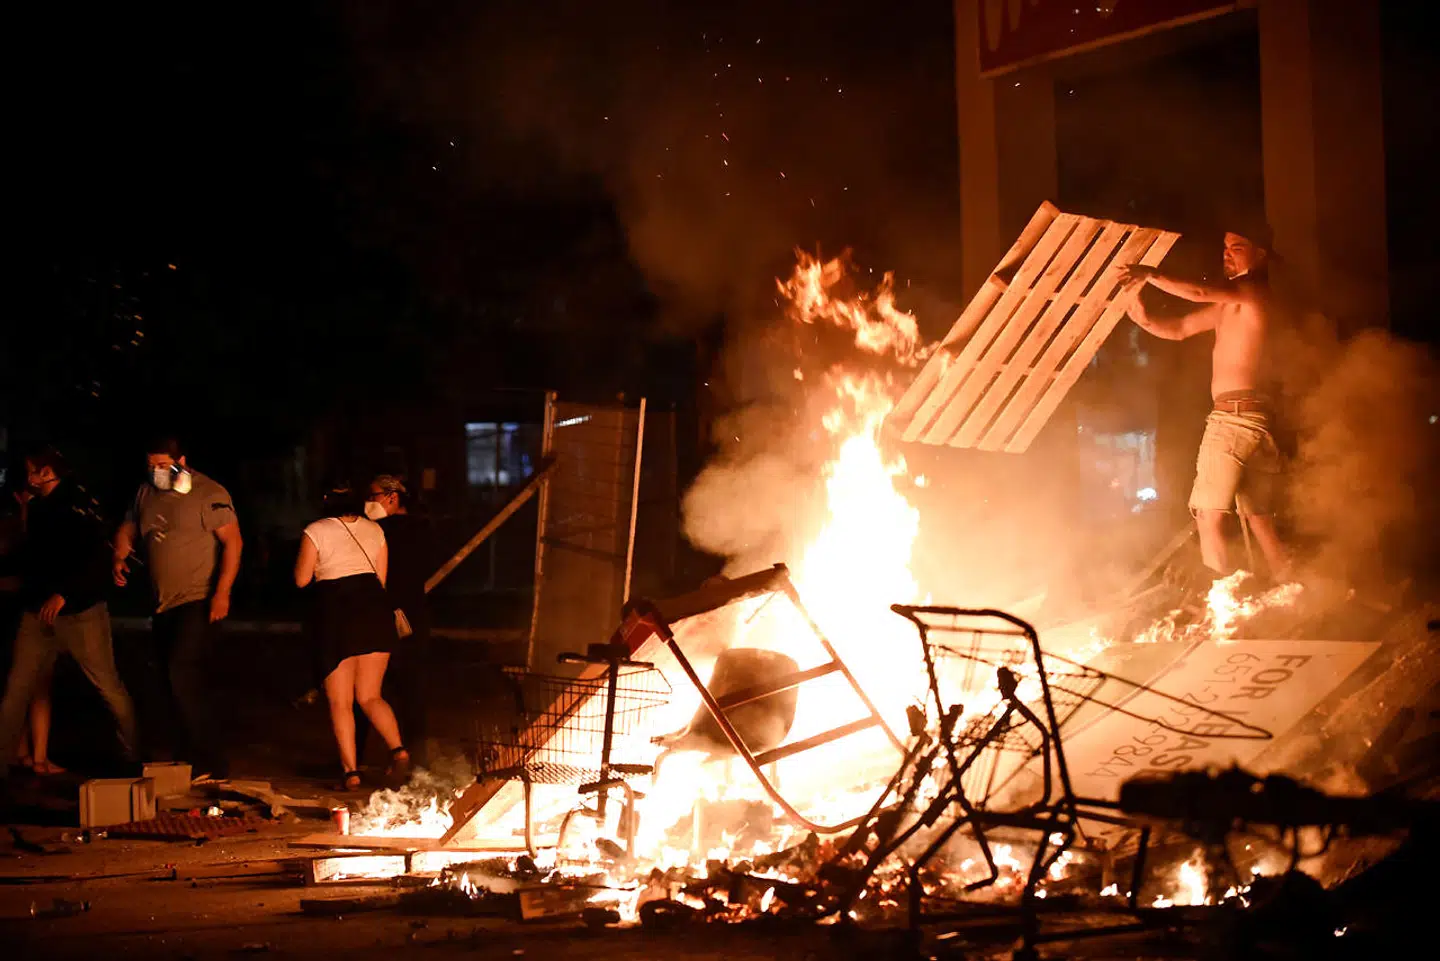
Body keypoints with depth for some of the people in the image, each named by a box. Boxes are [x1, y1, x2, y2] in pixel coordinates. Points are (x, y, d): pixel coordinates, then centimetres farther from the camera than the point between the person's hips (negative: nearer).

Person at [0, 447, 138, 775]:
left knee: (107, 683, -2)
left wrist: (63, 594, -24)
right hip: (38, 611, 7)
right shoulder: (38, 508, 15)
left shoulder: (77, 504, -9)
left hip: (79, 610, -7)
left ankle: (137, 755, 9)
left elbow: (95, 557, -19)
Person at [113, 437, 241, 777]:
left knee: (183, 675, -19)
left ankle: (210, 765, -14)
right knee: (174, 683, 11)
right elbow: (127, 530, 22)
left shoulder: (209, 494, -9)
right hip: (164, 604, 8)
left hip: (199, 601, -8)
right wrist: (119, 558, 0)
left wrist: (222, 592, -21)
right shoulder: (146, 494, 11)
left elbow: (233, 541, -14)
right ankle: (185, 761, 20)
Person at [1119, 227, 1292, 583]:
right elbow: (1180, 328, 22)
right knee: (1261, 521, 12)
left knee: (1209, 517, -10)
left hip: (1234, 415, -10)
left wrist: (1150, 274, -16)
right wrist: (1145, 320, 3)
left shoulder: (1253, 290, -6)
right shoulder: (1228, 304, 22)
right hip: (1259, 419, 10)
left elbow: (1199, 292, -22)